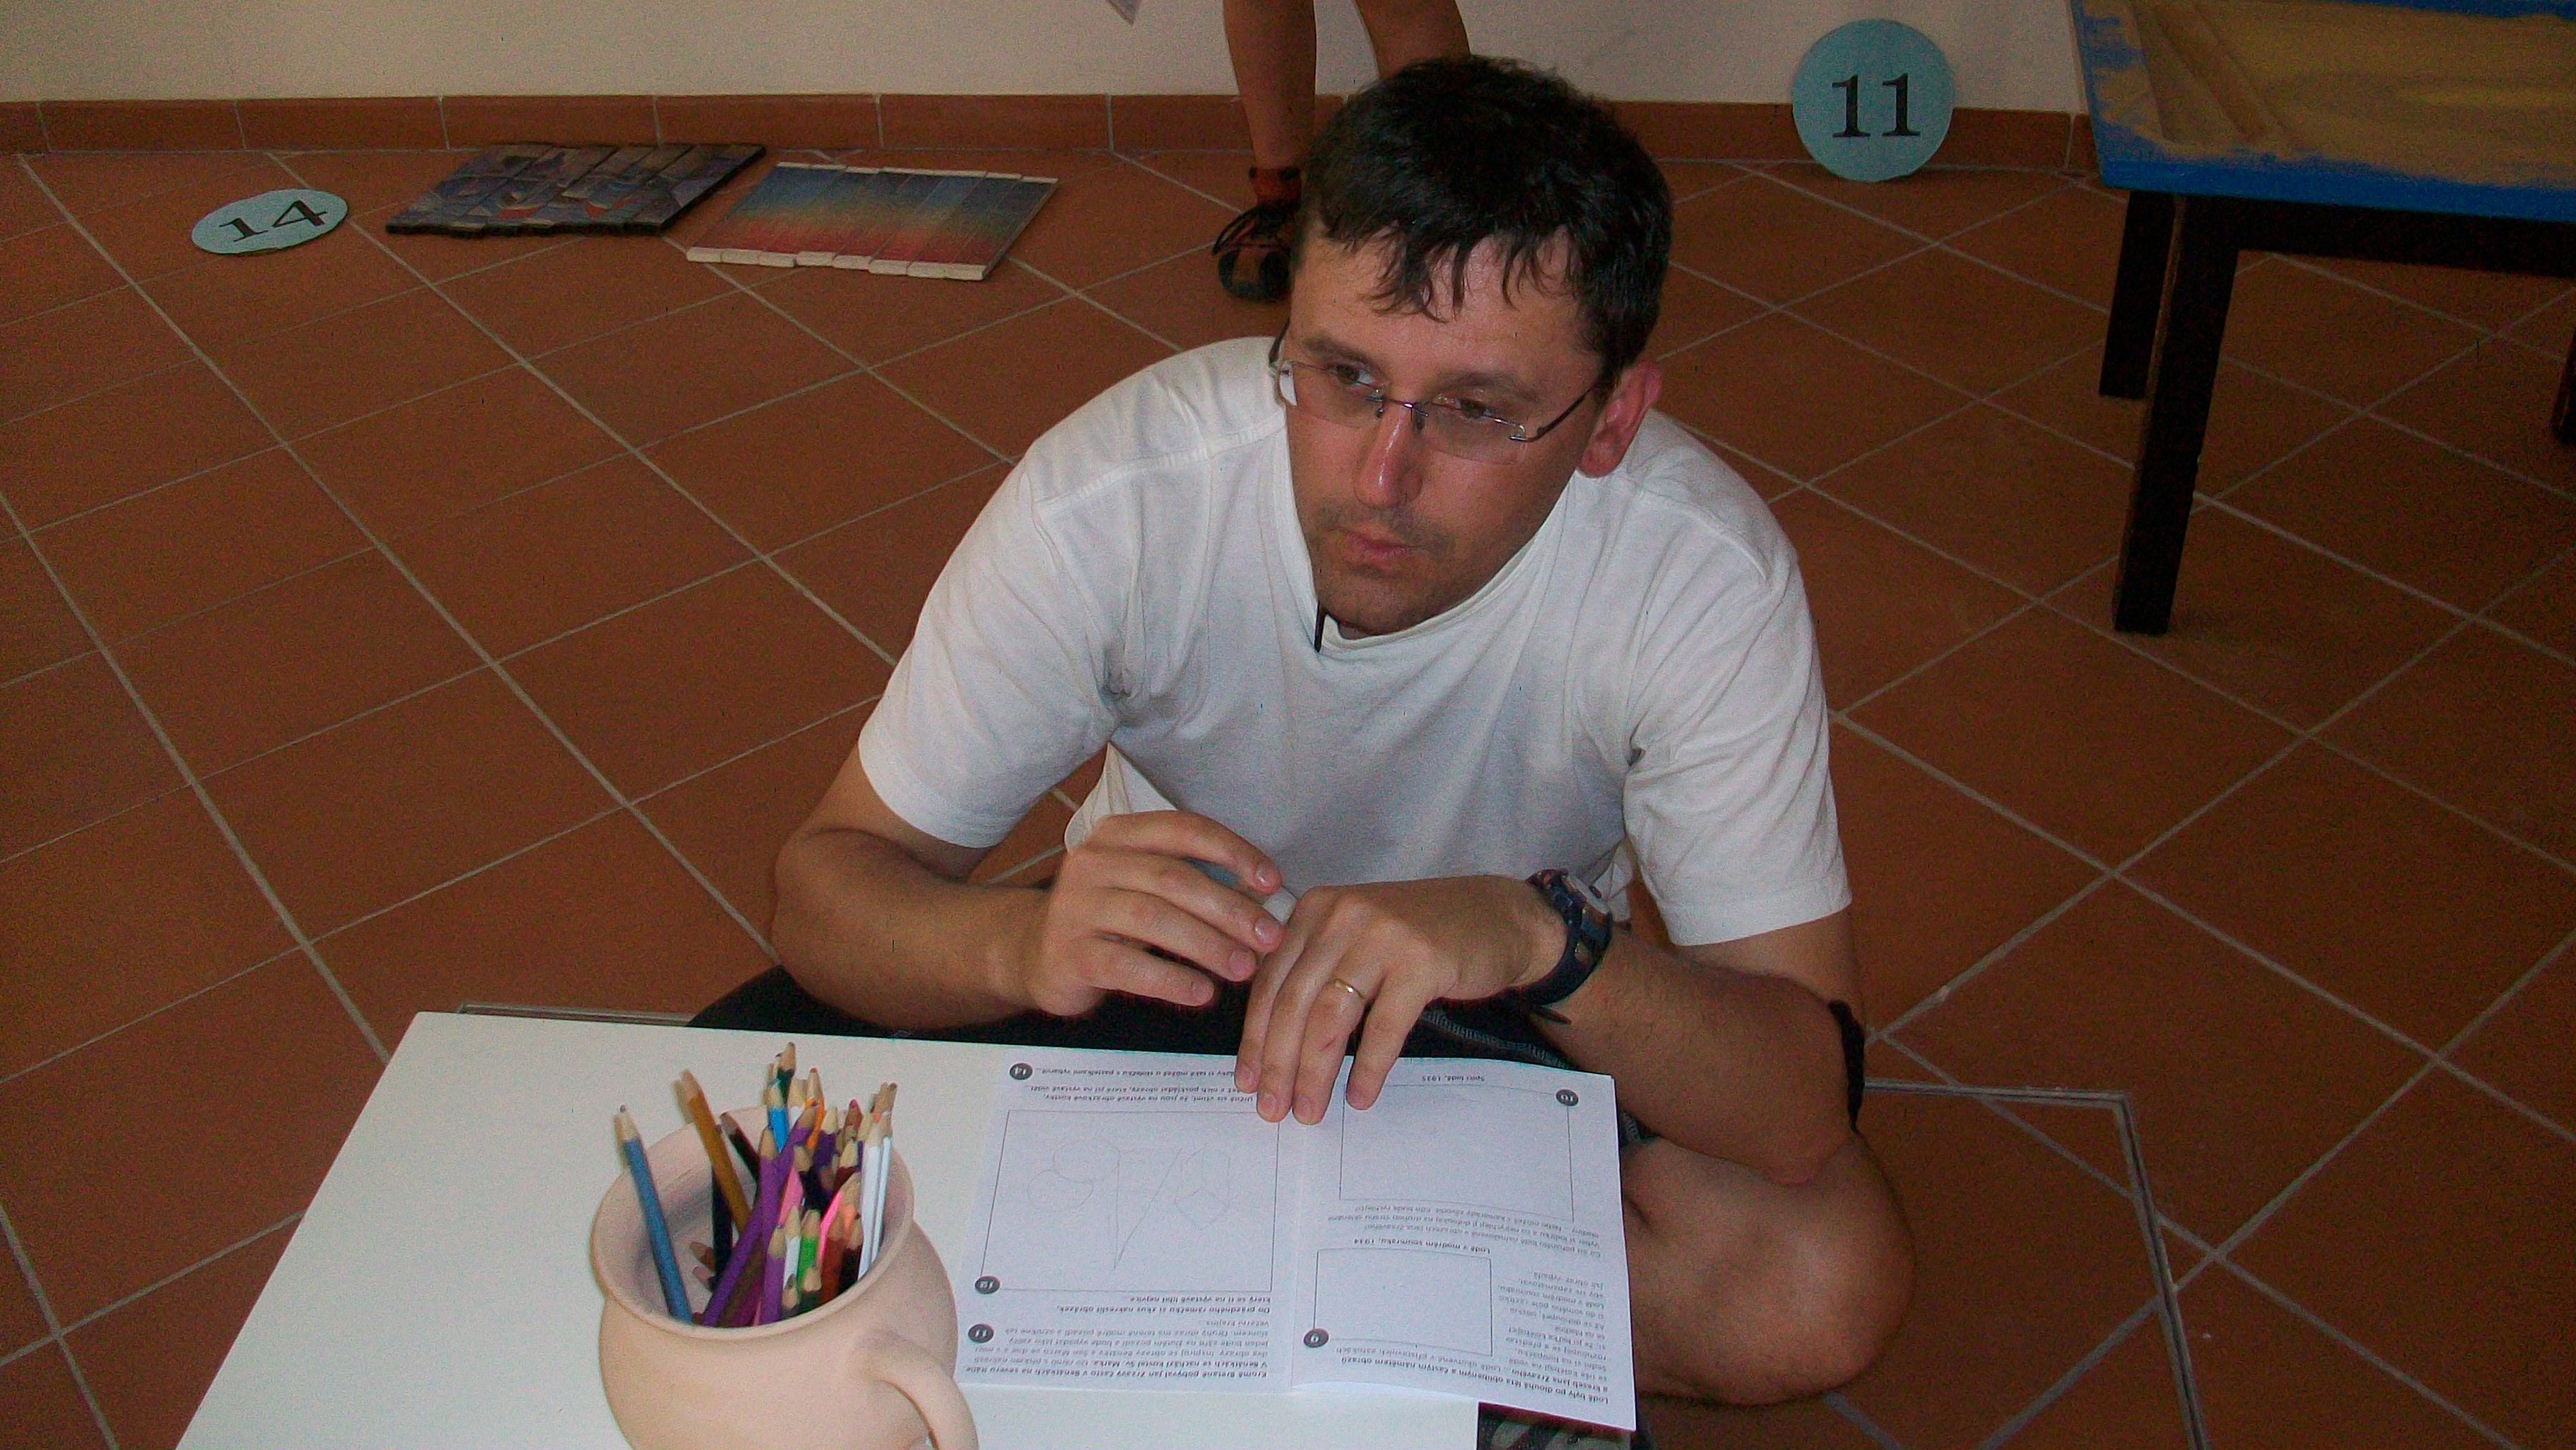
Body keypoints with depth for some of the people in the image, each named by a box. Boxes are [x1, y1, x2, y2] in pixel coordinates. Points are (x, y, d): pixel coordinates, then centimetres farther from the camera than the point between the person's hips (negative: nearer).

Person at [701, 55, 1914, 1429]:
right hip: (1170, 953, 1)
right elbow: (828, 882, -20)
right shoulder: (1110, 498, -28)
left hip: (1521, 1003, 0)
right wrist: (1026, 940, -43)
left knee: (1829, 1277, -27)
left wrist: (1541, 937, -48)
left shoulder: (1703, 576, -28)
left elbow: (1810, 1103, -28)